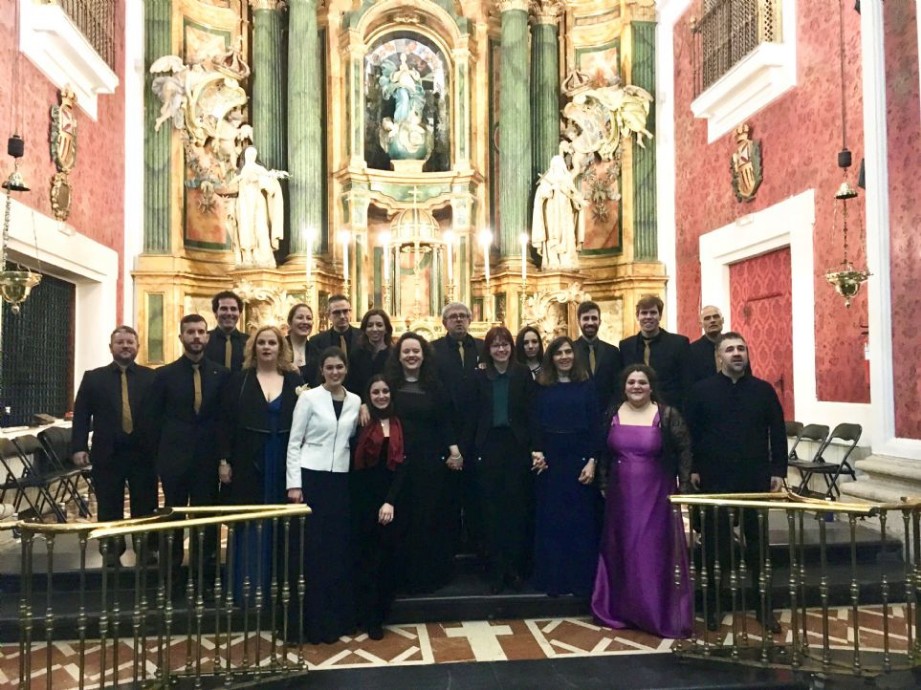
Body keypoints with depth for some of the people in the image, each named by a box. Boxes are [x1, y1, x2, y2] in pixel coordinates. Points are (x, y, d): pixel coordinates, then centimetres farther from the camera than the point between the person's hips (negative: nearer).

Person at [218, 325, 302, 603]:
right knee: (248, 526, 4)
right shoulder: (239, 380, 3)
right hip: (248, 461, -1)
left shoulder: (295, 380, 5)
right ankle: (246, 587, 14)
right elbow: (226, 421, 0)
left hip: (284, 463, 1)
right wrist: (224, 460, -6)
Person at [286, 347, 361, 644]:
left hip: (341, 479, 4)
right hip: (311, 476, -4)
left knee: (339, 548, 7)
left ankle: (337, 619, 20)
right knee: (312, 549, 0)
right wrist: (294, 484, -10)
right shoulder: (309, 397, -4)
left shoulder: (355, 401, 7)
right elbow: (294, 443, -5)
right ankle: (313, 622, 10)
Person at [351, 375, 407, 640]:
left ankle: (381, 613, 20)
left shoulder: (398, 426, 6)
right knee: (367, 557, 3)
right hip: (364, 499, -2)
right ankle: (370, 618, 12)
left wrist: (390, 501, -9)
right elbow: (354, 463, -10)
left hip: (392, 499, 2)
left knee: (387, 557, 7)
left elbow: (402, 467, 0)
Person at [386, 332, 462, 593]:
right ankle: (403, 575, 19)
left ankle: (430, 574, 18)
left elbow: (444, 422, 5)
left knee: (430, 518, 5)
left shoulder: (434, 386, 7)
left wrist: (453, 450, -6)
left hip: (430, 462, 1)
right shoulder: (389, 384, 3)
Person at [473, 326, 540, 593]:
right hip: (489, 447, 1)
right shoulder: (480, 376, 4)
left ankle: (515, 568, 17)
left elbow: (531, 412, -3)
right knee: (492, 509, 6)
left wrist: (536, 447, -10)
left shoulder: (523, 374, 1)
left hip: (517, 446, -1)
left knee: (516, 507, 5)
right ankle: (496, 570, 15)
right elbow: (474, 414, 2)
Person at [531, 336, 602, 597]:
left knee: (582, 521, 4)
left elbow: (595, 426, -1)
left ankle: (582, 579, 16)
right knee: (551, 522, 5)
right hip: (549, 462, 1)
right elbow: (534, 424, 3)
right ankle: (552, 579, 16)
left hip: (580, 461, 0)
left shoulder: (586, 386, 3)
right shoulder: (541, 388, 5)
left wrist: (592, 461, -9)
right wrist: (535, 452, -12)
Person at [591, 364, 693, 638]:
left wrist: (683, 486, -6)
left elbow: (684, 450, -2)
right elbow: (602, 452, 11)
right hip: (620, 495, 3)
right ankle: (622, 611, 23)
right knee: (622, 552, 10)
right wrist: (603, 484, 8)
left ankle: (663, 615, 13)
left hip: (656, 495, -3)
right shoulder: (612, 414, 4)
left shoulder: (667, 415, -5)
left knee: (656, 552, 0)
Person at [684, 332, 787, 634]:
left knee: (758, 542, 10)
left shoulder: (763, 390, 5)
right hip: (715, 480, -1)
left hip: (755, 479, 2)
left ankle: (764, 607, 22)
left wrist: (778, 470, 0)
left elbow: (777, 433, 6)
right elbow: (690, 433, 1)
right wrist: (692, 469, -5)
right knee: (715, 544, 6)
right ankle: (713, 605, 19)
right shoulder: (702, 390, 1)